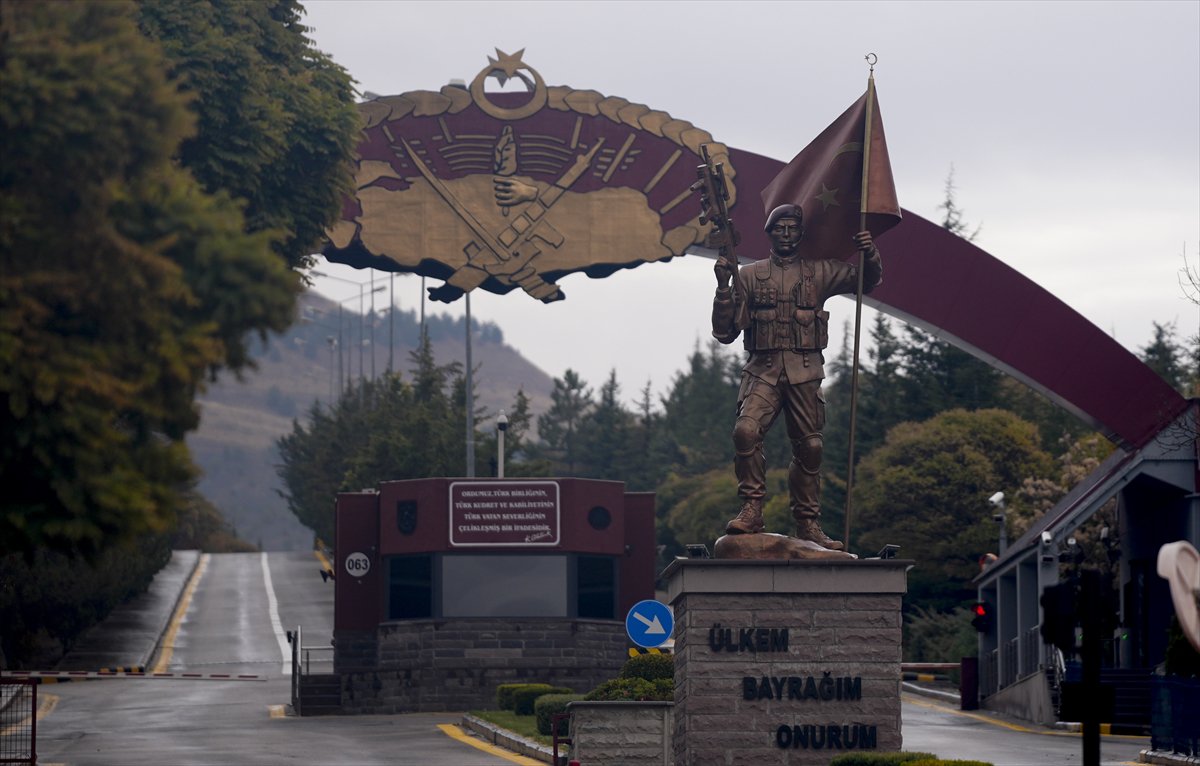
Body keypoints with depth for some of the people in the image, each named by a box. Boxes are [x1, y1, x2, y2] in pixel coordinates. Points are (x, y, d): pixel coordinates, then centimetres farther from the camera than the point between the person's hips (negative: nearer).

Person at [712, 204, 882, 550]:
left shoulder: (818, 272, 14)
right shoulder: (750, 275, 12)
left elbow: (868, 281, 20)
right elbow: (725, 332, 9)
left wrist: (870, 254, -1)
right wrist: (723, 287, -4)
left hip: (805, 372, 1)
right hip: (763, 370, -1)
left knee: (809, 447, 2)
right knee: (746, 431, -24)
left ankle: (808, 524, 14)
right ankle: (751, 510, -16)